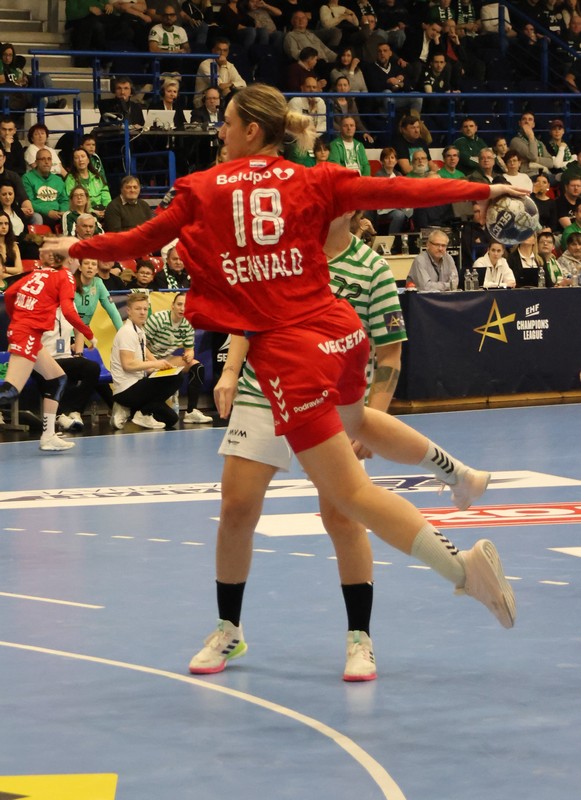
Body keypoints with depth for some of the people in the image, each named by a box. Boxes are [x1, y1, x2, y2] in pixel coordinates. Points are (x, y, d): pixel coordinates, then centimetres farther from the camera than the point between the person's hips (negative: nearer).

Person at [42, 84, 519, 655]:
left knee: (349, 494, 0)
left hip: (288, 351, -5)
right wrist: (484, 190, 9)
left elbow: (139, 241, 8)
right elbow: (402, 192, 1)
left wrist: (75, 247, 24)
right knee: (353, 421, 39)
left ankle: (460, 566, -12)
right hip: (341, 330, 5)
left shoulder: (200, 190, -2)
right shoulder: (313, 182, 3)